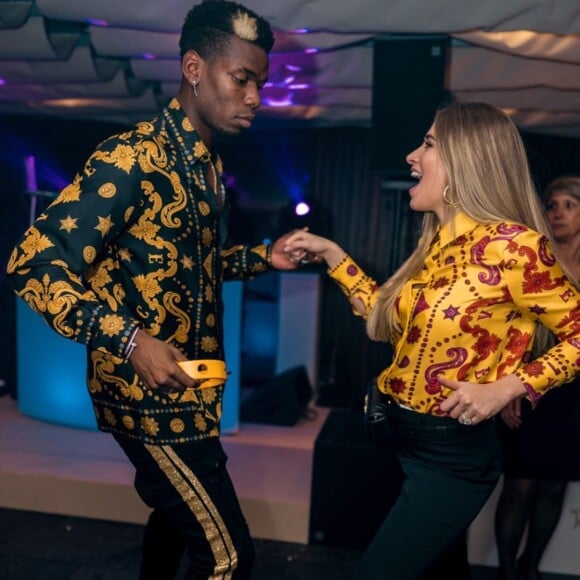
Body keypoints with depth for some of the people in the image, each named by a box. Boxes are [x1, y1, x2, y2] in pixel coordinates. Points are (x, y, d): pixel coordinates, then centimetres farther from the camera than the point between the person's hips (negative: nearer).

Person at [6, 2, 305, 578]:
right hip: (151, 395, -9)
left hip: (186, 390, 9)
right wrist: (130, 341, -33)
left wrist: (261, 257, 5)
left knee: (175, 514, 28)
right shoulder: (132, 158, -20)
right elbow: (34, 264, -23)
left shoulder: (207, 164, 8)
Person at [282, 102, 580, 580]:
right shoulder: (436, 241, 3)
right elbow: (390, 321, 12)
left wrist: (507, 388, -24)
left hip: (453, 452, -7)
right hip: (401, 436, 8)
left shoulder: (511, 244, -20)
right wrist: (332, 254, 10)